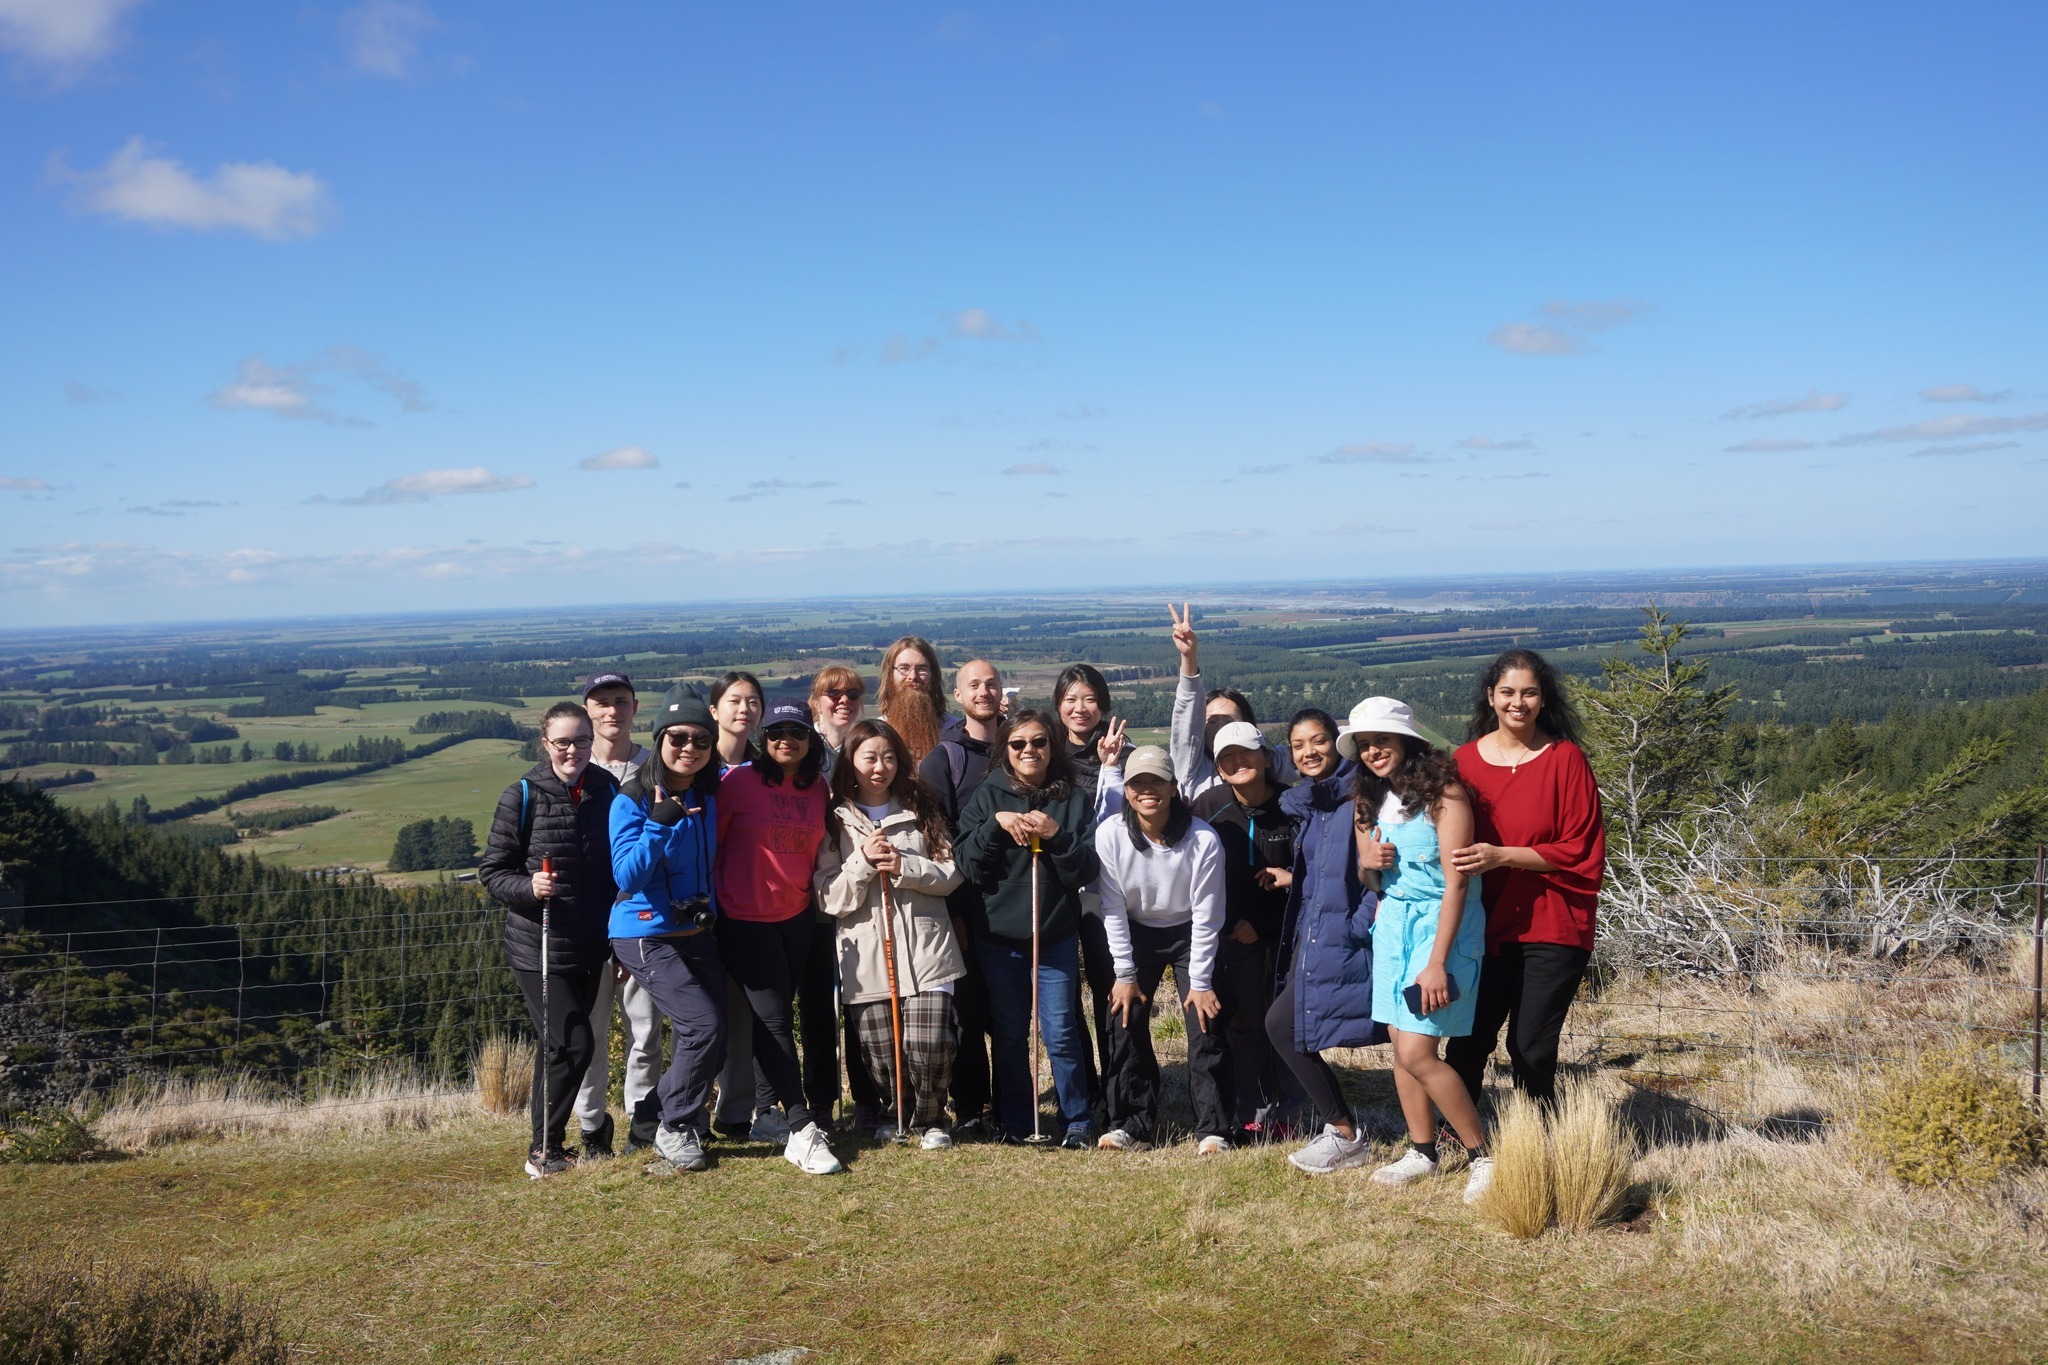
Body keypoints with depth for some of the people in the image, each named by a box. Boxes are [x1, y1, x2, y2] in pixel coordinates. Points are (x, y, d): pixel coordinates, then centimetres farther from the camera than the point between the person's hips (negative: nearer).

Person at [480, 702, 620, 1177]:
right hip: (538, 946, -5)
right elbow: (492, 871, -4)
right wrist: (529, 887, -24)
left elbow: (619, 865, 12)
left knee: (559, 1048, 14)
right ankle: (542, 1150, 4)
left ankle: (548, 1145, 27)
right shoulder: (523, 796, -9)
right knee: (573, 1044, -12)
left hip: (591, 946, 5)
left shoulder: (607, 790, 3)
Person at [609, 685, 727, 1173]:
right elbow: (627, 876, -20)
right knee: (703, 1026, -16)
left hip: (698, 932, 6)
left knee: (710, 1042, 7)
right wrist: (660, 824, -29)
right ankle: (673, 1127, 5)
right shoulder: (633, 800, -14)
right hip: (647, 935, -6)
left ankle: (654, 1114, 29)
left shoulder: (711, 794, 1)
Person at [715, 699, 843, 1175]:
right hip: (746, 919, -5)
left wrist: (811, 892, 11)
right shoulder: (739, 780, -10)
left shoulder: (818, 789, 5)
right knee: (775, 1020, -8)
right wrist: (711, 898, -3)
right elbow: (709, 841, -5)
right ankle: (802, 1130, -10)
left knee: (776, 1017, 13)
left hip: (797, 917, 5)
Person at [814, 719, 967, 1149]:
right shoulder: (835, 821, 6)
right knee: (881, 1057, 1)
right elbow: (829, 898, 1)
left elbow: (951, 873, 5)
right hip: (866, 957, 0)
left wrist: (904, 867, -9)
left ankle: (930, 1120, 16)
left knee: (928, 1046, -11)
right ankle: (900, 1115, 31)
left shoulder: (921, 810, 10)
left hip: (925, 951, 0)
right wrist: (863, 862, -13)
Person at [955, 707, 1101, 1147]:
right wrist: (996, 824, -18)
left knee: (1061, 1033, -1)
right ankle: (1016, 1123, 22)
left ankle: (1076, 1122, 13)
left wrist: (1057, 835, -18)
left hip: (1056, 935, -1)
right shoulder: (988, 796, 3)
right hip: (998, 935, 1)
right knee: (1009, 1035, 9)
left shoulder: (1074, 801, 3)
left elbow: (1088, 870, -3)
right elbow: (967, 865, -4)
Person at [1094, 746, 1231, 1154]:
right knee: (1125, 1023, -4)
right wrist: (1125, 973, -11)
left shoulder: (1203, 839, -24)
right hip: (1136, 933, 2)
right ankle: (1132, 1125, 8)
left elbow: (1206, 915, -16)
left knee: (1206, 1025, -9)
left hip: (1189, 934, -1)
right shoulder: (1110, 835, -21)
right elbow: (1113, 908, -13)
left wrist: (1200, 982, -14)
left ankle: (1213, 1130, 1)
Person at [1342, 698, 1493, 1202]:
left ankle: (1484, 1156, 2)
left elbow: (1456, 881, -18)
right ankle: (1422, 1151, 21)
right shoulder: (1373, 799, 9)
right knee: (1401, 1046, 7)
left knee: (1418, 1053, -12)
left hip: (1441, 921, -7)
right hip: (1392, 921, 7)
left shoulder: (1443, 793, -15)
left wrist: (1438, 962, -21)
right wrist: (1367, 860, -5)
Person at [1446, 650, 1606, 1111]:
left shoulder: (1565, 758, -5)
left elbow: (1580, 849, -9)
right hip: (1483, 926, 3)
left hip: (1550, 929, -3)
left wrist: (1501, 856, -20)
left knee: (1531, 1050, 0)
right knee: (1467, 1044, 4)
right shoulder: (1465, 760, 5)